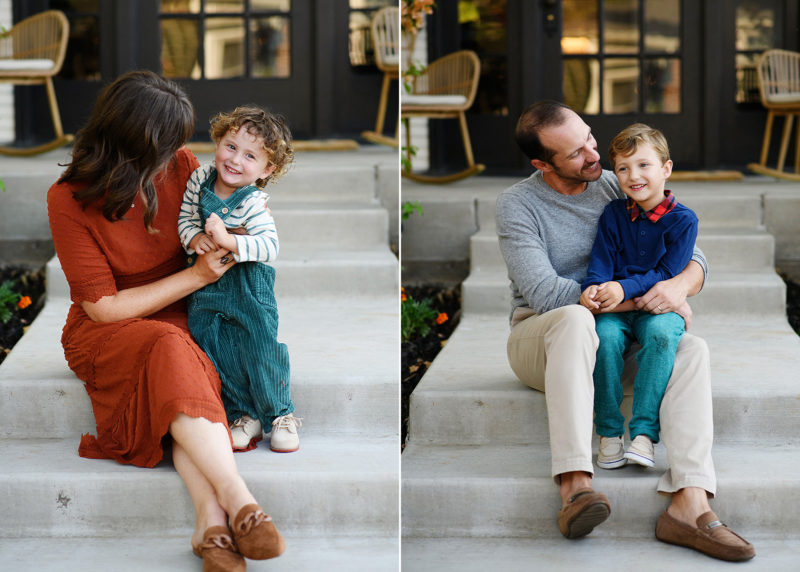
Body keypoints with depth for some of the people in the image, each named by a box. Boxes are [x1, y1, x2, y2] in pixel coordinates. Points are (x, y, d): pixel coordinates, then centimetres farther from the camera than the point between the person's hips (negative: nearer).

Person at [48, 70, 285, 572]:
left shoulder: (181, 165, -4)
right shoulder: (69, 201, -15)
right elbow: (104, 307, -15)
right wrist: (196, 276, -17)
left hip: (176, 319, 3)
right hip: (103, 335, -3)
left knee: (177, 376, -33)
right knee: (171, 352, -37)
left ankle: (210, 517, -47)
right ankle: (236, 498, -46)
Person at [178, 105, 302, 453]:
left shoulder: (254, 204, -21)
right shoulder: (199, 180, -6)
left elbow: (270, 246, -31)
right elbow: (186, 217, 5)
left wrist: (227, 240, -39)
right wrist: (194, 238, -16)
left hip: (248, 284, -4)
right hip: (206, 284, 4)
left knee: (260, 349, -3)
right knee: (218, 351, 1)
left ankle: (280, 415, 16)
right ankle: (244, 414, 17)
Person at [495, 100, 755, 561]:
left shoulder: (617, 189, 5)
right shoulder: (518, 204, -8)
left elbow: (693, 255, 5)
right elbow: (544, 292, -20)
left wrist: (679, 286, -21)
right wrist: (639, 301, -20)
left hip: (613, 343, 5)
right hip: (539, 338, -4)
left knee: (693, 349, -22)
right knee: (576, 319, -39)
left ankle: (690, 503, -38)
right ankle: (575, 488, -49)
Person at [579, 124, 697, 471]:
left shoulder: (682, 219, -1)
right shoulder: (614, 214, 10)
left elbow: (666, 273, -8)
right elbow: (601, 260, 3)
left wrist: (624, 288, -22)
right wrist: (593, 288, -20)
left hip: (657, 308, -2)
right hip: (615, 310, 2)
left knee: (662, 333, -35)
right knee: (604, 336, -31)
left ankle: (644, 433, -35)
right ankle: (609, 433, -22)